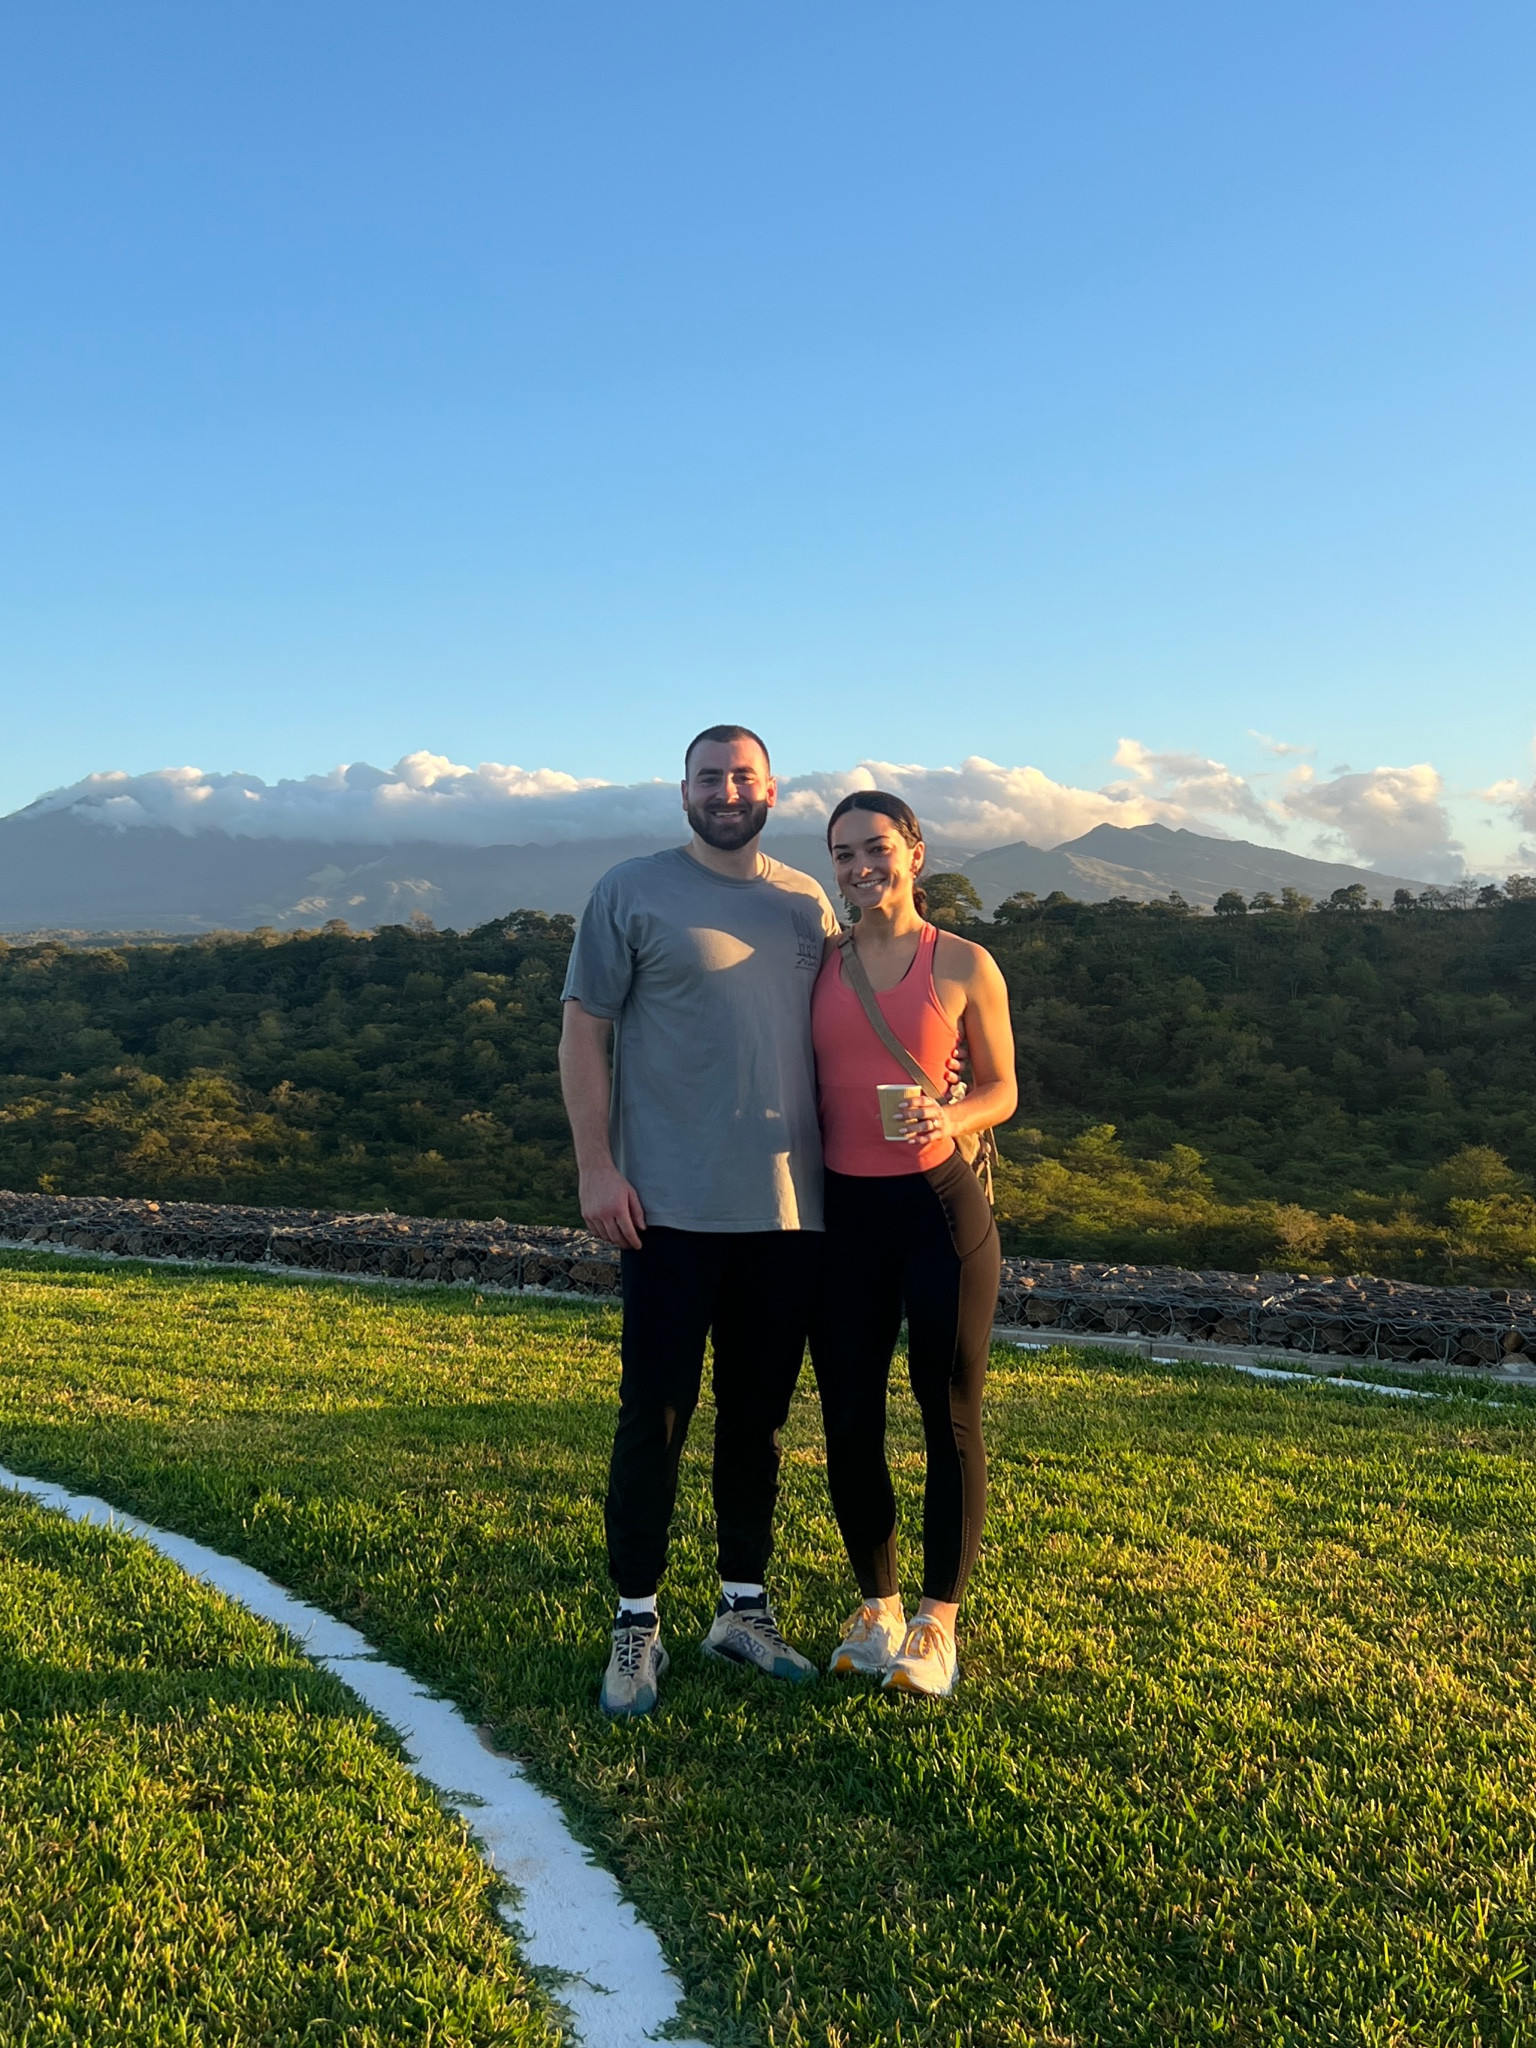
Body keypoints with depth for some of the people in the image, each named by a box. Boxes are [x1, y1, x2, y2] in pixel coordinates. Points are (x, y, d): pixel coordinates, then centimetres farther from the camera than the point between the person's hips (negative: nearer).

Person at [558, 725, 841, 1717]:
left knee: (760, 1414, 13)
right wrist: (596, 1166, -11)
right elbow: (585, 1032, -2)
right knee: (656, 1415, 1)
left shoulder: (809, 905, 12)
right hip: (672, 1208, -4)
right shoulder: (633, 891, 0)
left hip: (789, 1208, 4)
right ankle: (637, 1624, 14)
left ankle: (745, 1605, 27)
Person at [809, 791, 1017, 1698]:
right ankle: (877, 1606, 25)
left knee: (951, 1415, 3)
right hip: (845, 1211, 3)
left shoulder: (964, 964, -1)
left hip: (939, 1205, -3)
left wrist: (949, 1118, -18)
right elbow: (807, 1089, 13)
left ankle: (938, 1623, 17)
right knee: (849, 1418, 7)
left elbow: (1002, 1089, 3)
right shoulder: (820, 966, 8)